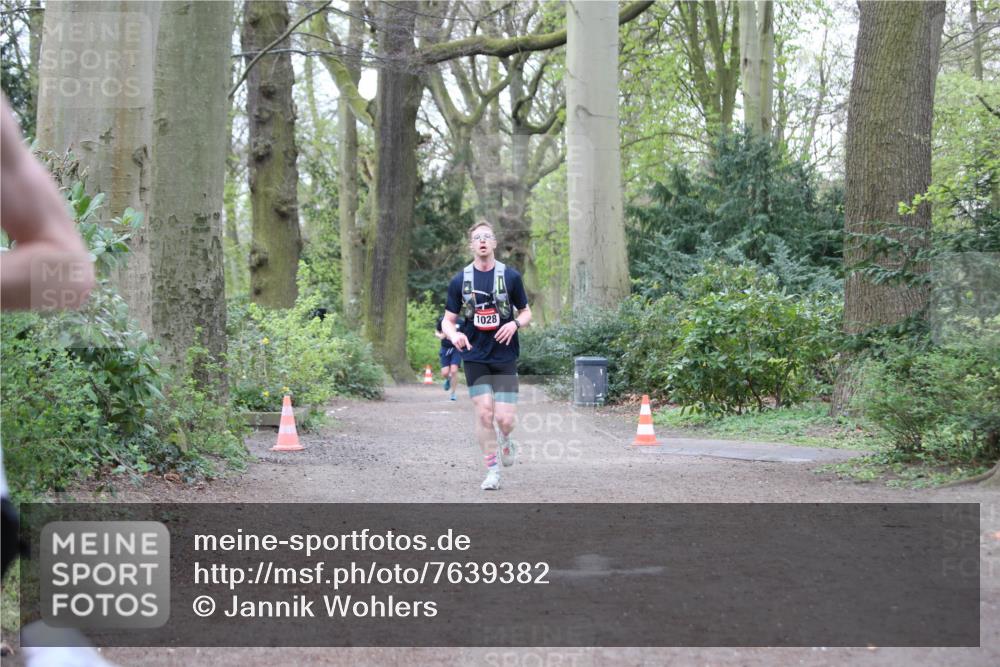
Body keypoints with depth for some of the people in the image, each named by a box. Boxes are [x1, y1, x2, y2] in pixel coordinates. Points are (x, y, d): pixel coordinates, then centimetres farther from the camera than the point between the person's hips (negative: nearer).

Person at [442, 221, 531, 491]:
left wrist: (515, 323, -12)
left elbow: (526, 312, 10)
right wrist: (454, 334, -16)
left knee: (505, 418, -7)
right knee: (484, 413, -9)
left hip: (505, 358, 0)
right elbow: (448, 319, 7)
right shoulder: (459, 281, 3)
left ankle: (504, 440, 30)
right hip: (475, 357, 0)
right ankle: (492, 471, 7)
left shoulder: (510, 276, 1)